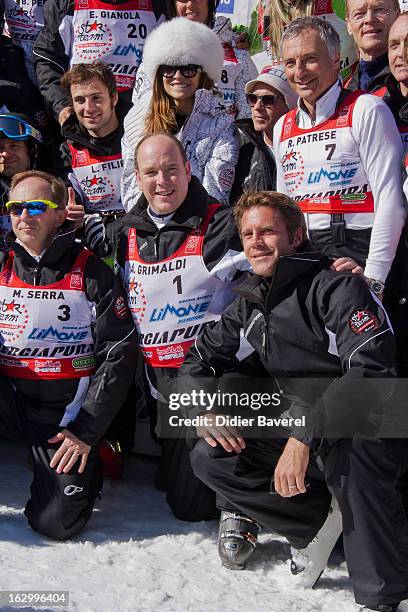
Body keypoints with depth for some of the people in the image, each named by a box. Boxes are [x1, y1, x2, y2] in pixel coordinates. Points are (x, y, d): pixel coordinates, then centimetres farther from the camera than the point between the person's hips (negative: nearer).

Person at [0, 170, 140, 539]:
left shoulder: (92, 275, -4)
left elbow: (120, 353, -6)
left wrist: (86, 431, -11)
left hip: (66, 416, -2)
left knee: (58, 523, -13)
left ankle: (85, 468, 17)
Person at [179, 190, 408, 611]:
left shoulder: (336, 287, -16)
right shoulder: (248, 304, 7)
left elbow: (371, 371, -30)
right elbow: (200, 358, 16)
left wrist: (305, 436, -36)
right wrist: (203, 410, -6)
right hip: (300, 432, 7)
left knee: (348, 445, -41)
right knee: (209, 458, -7)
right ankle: (319, 521, -6)